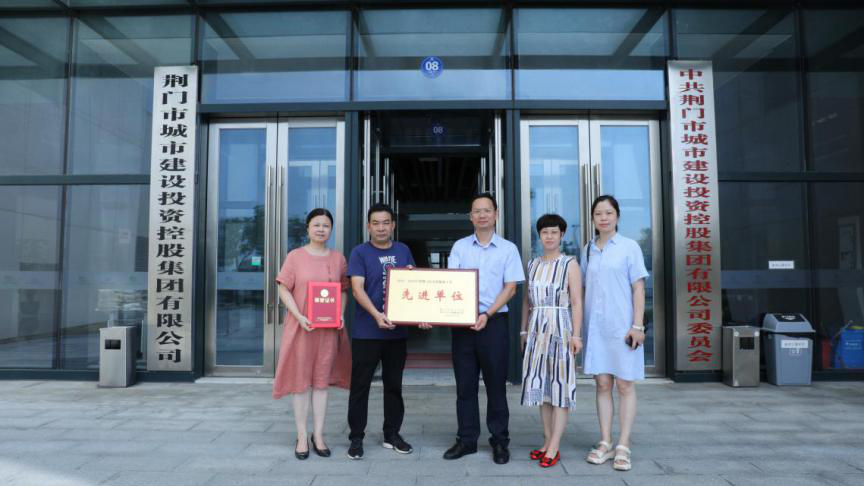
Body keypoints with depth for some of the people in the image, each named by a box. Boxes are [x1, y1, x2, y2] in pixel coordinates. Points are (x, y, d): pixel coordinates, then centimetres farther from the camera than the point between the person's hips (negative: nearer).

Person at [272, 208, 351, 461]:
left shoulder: (338, 258, 6)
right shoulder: (295, 256, -2)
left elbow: (344, 290, 10)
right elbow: (284, 290, -4)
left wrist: (341, 315, -6)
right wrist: (299, 316, -16)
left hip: (329, 327, 2)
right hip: (301, 326, -2)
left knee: (322, 380, 8)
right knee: (300, 380, 4)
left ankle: (318, 435, 19)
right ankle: (301, 436, 15)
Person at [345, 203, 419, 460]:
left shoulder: (403, 251, 9)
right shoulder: (359, 252, -3)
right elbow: (357, 288, -13)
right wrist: (376, 315, -28)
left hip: (397, 331, 4)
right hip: (366, 331, -4)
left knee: (394, 385, 13)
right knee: (360, 385, 4)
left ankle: (392, 434, 26)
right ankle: (356, 437, 16)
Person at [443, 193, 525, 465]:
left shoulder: (507, 249, 3)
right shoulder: (460, 247, 7)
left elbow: (510, 288, -2)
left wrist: (487, 315, -14)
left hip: (494, 322, -2)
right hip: (462, 322, 2)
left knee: (496, 384, 6)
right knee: (465, 384, 8)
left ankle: (499, 441, 19)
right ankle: (467, 440, 21)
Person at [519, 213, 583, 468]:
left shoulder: (570, 264, -2)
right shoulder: (532, 264, 12)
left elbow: (576, 302, -7)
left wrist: (576, 335, -13)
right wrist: (524, 331, 12)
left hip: (560, 327, -5)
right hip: (537, 329, 5)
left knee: (560, 385, -1)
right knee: (541, 384, 8)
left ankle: (554, 447, 2)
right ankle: (548, 441, 18)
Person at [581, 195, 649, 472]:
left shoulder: (629, 247, 0)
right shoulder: (588, 249, 11)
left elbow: (638, 288, -3)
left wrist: (637, 326, -10)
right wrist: (579, 325, 9)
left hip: (622, 326, -3)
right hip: (595, 326, 4)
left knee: (624, 385, 2)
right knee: (602, 384, 7)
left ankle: (623, 446, 10)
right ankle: (605, 443, 15)